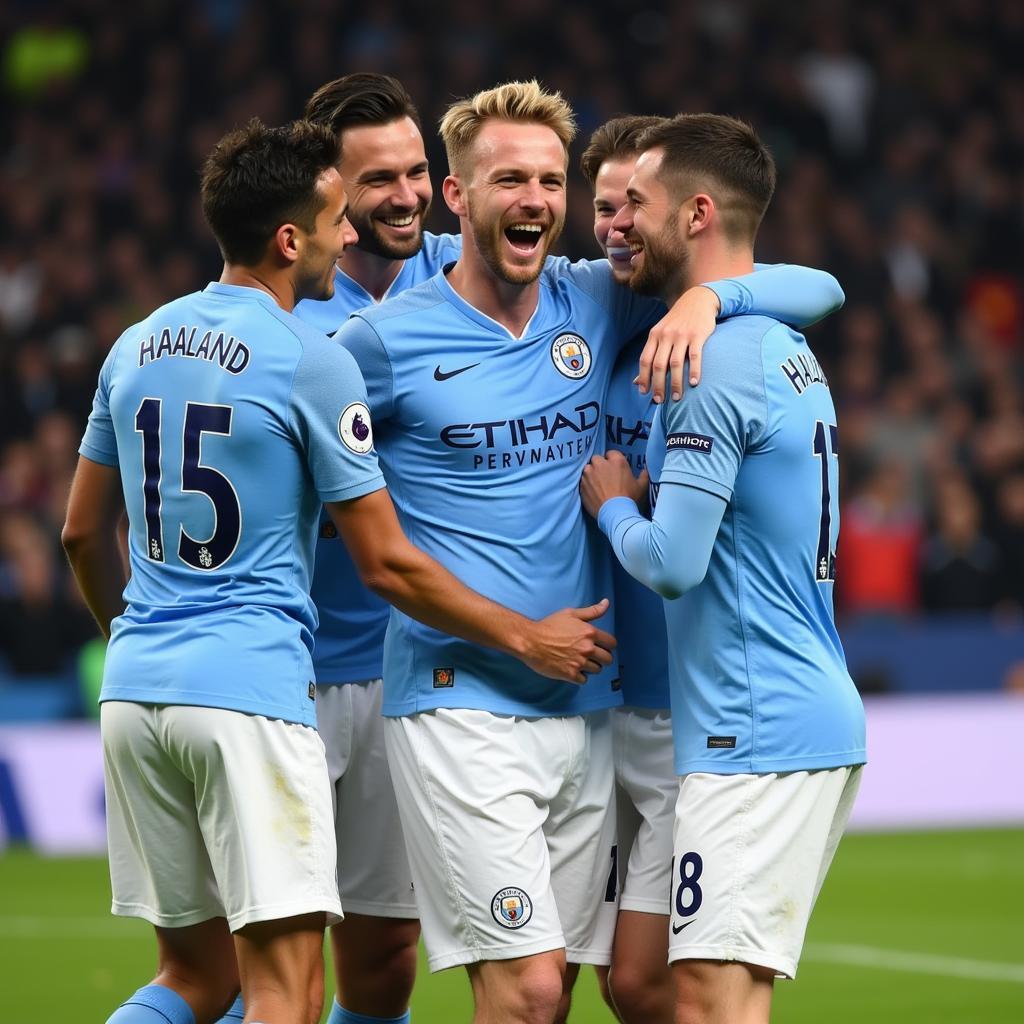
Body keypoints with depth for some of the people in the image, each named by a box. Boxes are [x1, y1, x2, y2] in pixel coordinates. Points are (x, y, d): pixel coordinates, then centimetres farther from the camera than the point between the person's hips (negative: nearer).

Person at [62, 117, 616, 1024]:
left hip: (136, 686, 7)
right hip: (252, 689, -7)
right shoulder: (312, 362, -8)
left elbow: (86, 533, 19)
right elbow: (388, 565, -5)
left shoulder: (135, 348, 11)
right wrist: (527, 639, 5)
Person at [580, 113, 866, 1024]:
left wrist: (611, 504, 1)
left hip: (755, 736, -10)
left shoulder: (717, 361, -14)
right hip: (813, 718, 10)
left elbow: (671, 563, -19)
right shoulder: (786, 348, 17)